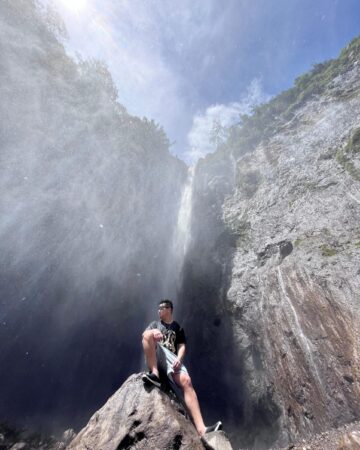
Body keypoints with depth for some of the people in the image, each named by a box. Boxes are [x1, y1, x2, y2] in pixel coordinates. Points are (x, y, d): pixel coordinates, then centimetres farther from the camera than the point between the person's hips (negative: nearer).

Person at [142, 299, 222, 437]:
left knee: (186, 381, -28)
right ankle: (154, 373, -33)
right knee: (149, 334, -30)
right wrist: (153, 332, -21)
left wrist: (179, 359, -13)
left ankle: (201, 429, -34)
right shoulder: (155, 324, 23)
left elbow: (182, 346, 10)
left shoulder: (178, 328, 21)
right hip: (155, 355, 0)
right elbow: (144, 335, 3)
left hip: (171, 357, 0)